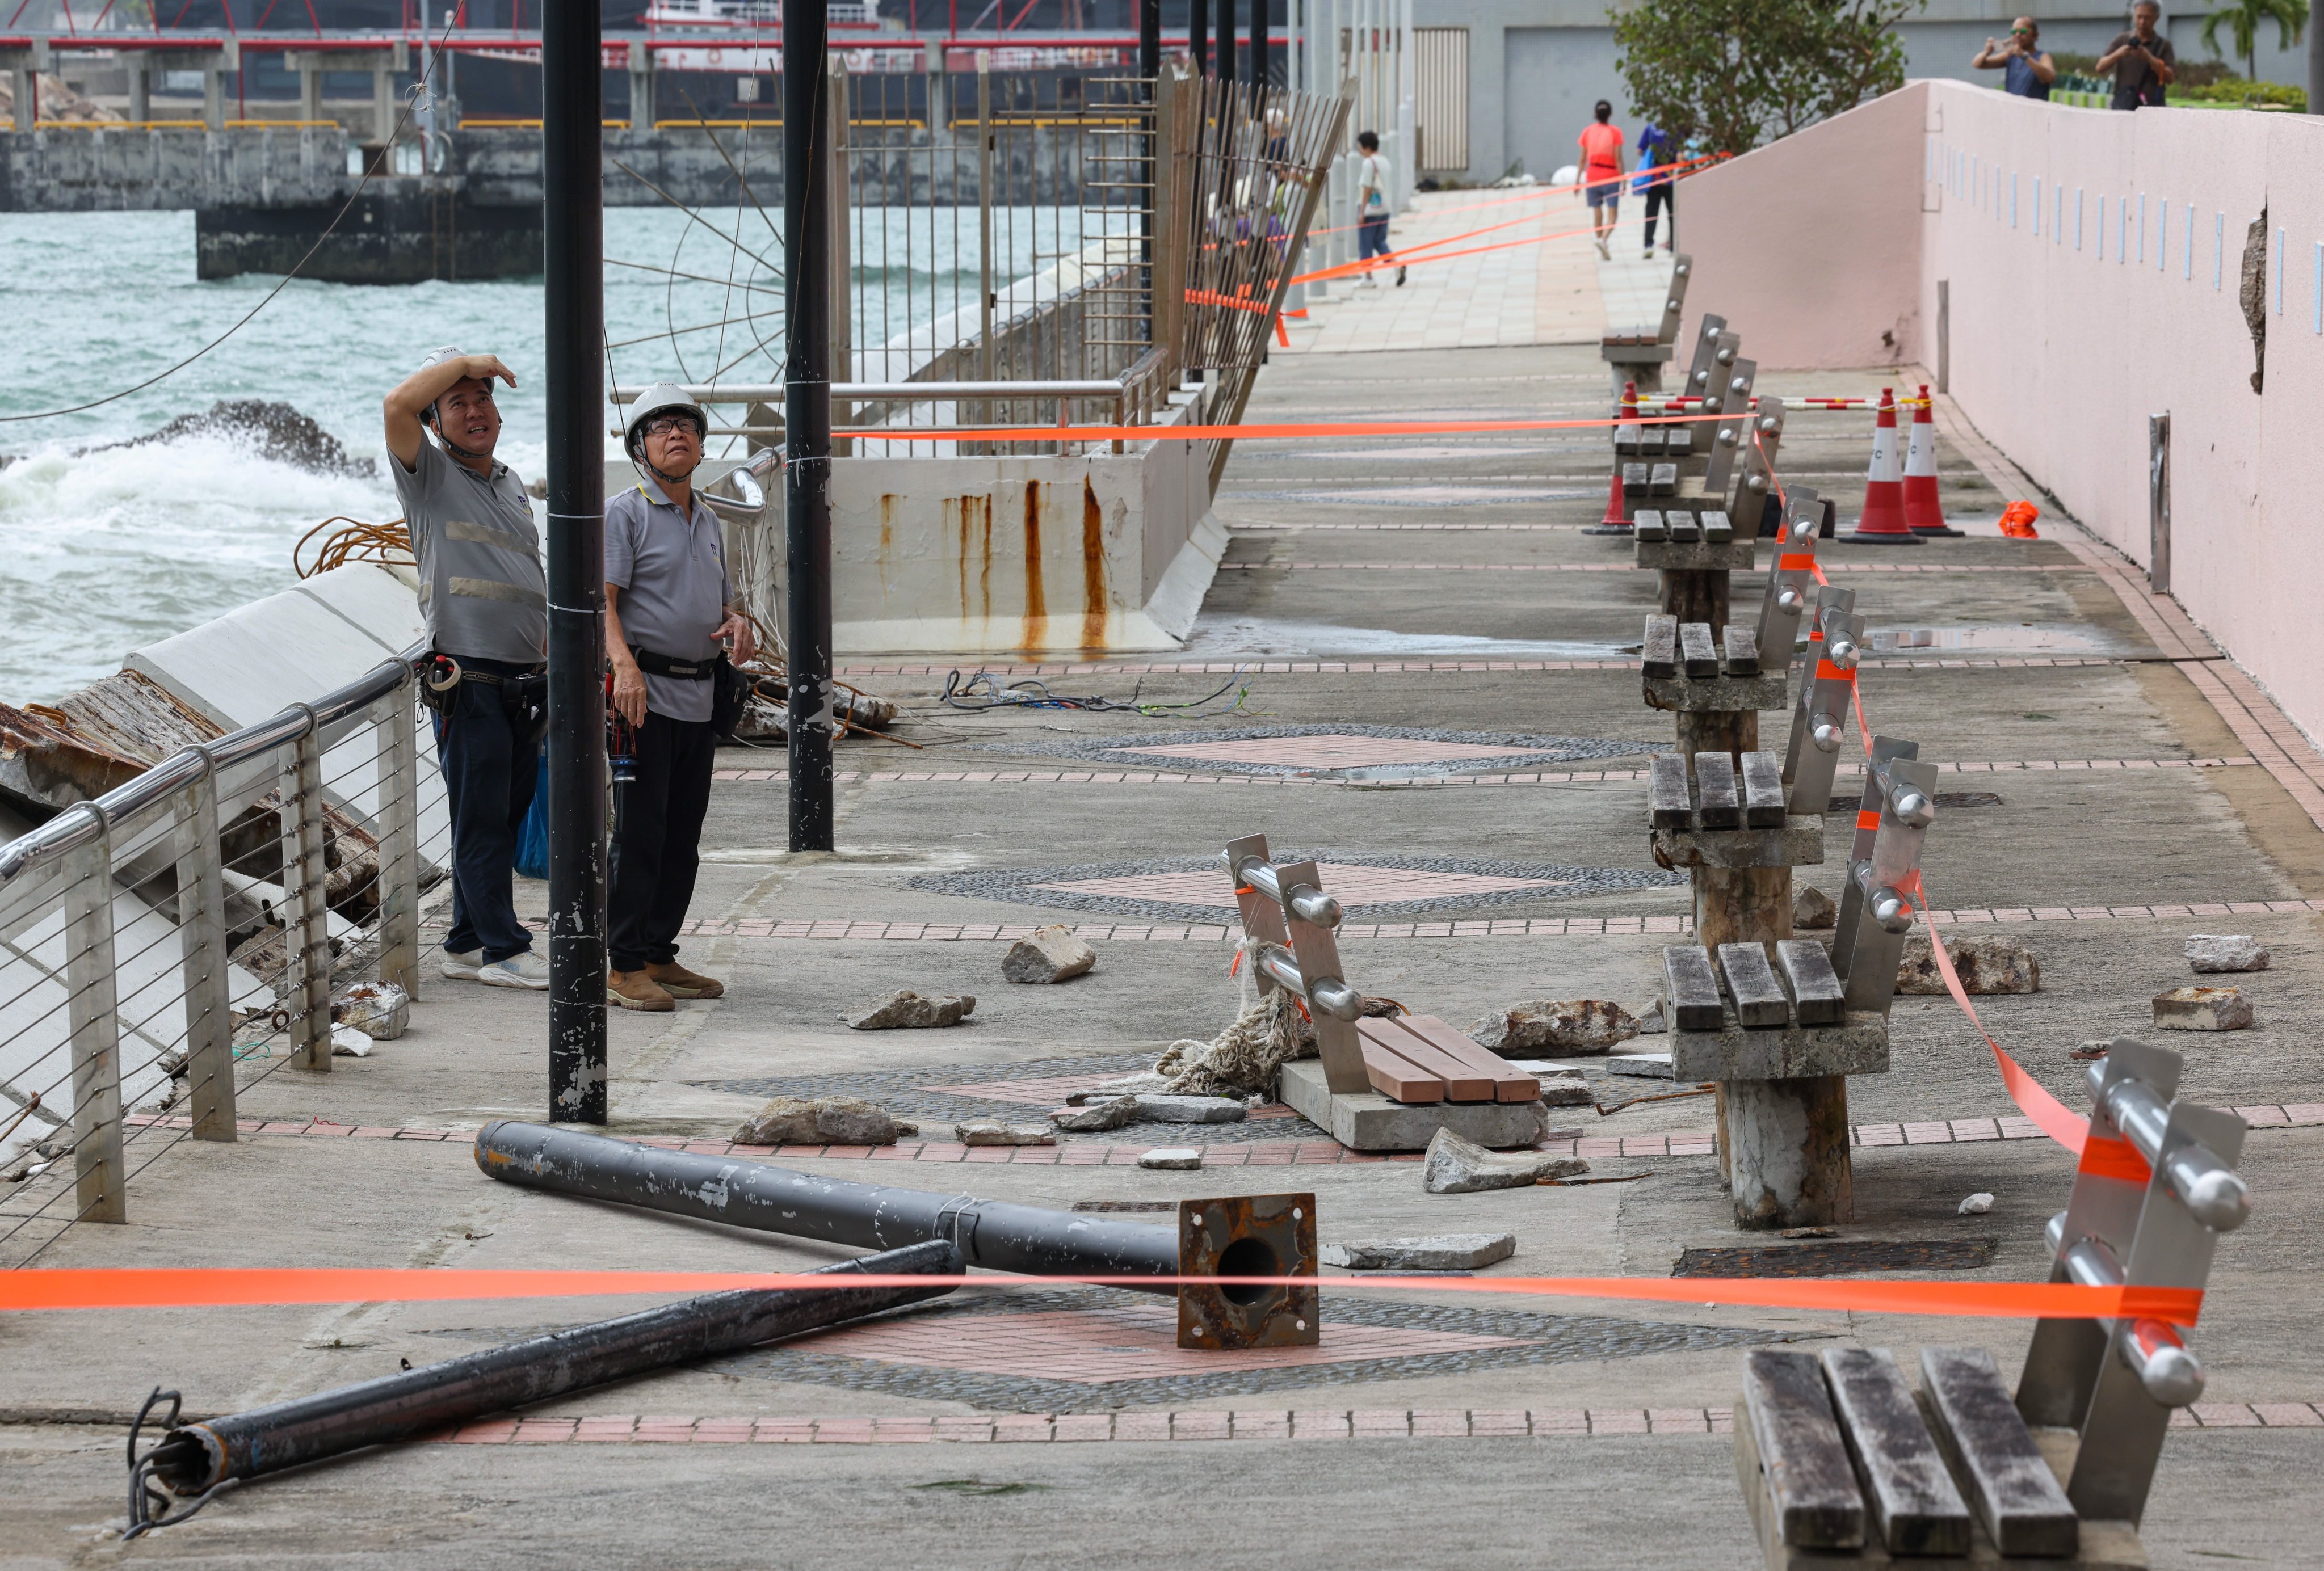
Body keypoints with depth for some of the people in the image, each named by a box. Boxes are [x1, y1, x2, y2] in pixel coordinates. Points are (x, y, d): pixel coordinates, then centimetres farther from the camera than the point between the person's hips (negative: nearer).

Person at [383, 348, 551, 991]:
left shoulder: (513, 487, 19)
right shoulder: (429, 473, 0)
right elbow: (398, 404, -20)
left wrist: (551, 668, 21)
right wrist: (464, 363, -10)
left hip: (524, 687, 7)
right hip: (468, 682, -7)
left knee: (502, 821, 9)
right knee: (482, 821, -5)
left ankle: (468, 946, 16)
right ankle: (503, 950, -2)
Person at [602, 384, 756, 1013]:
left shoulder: (707, 521, 19)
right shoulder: (624, 514, -4)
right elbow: (602, 599, -14)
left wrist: (737, 622, 3)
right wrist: (624, 663, -30)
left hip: (700, 697, 8)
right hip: (646, 693, -8)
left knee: (683, 836, 10)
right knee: (639, 832, -8)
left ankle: (659, 956, 18)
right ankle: (625, 967, -7)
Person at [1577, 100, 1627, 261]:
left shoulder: (1588, 131, 2)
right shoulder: (1615, 132, -6)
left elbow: (1583, 159, 4)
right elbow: (1619, 158, -10)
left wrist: (1579, 180, 10)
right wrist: (1623, 181, -7)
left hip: (1592, 178, 3)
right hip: (1611, 177, -3)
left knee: (1597, 212, 13)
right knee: (1612, 213, -2)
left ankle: (1601, 242, 16)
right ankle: (1603, 239, -25)